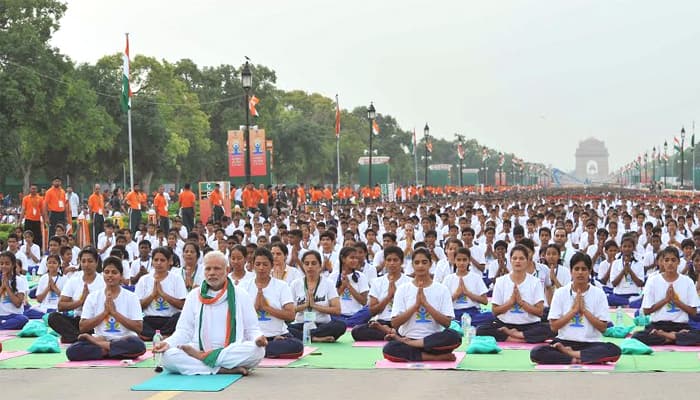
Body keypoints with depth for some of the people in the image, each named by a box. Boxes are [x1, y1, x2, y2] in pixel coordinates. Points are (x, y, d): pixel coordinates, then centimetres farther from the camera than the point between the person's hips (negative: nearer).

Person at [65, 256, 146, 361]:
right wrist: (105, 312, -8)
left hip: (124, 340, 0)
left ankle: (98, 344, -18)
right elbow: (82, 328, 2)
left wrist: (114, 312, -10)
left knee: (139, 345, -37)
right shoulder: (93, 297, 8)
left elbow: (138, 328, -6)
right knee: (72, 351, -28)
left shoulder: (131, 297, 3)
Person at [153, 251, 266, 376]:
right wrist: (168, 343, -10)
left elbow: (252, 329, 8)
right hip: (197, 350, 0)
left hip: (234, 353, 0)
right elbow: (184, 331, 10)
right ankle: (224, 370, -29)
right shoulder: (193, 296, 13)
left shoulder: (240, 295, 10)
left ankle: (202, 357, -19)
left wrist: (258, 338, -16)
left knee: (257, 350, -33)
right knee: (168, 355, -28)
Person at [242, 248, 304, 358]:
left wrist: (266, 307, -11)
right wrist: (255, 306, -11)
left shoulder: (282, 286, 5)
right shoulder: (245, 286, 8)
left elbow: (290, 315, -6)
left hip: (279, 335, 0)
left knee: (297, 346, -32)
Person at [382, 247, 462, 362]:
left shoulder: (442, 289, 5)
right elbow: (394, 323, -2)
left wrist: (425, 303, -13)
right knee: (388, 350, -32)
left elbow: (447, 322, -4)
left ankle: (407, 343, -18)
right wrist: (416, 305, -11)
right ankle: (436, 357, -20)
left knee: (454, 337, -32)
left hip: (433, 340, 1)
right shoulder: (403, 289, 6)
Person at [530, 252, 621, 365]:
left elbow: (603, 327, -2)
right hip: (564, 342, 0)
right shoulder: (560, 293, 3)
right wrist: (574, 310, -9)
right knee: (536, 353, -28)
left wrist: (584, 309, -9)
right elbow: (553, 326, -1)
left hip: (591, 344, 0)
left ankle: (569, 354, -20)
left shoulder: (598, 293, 3)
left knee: (615, 350, -33)